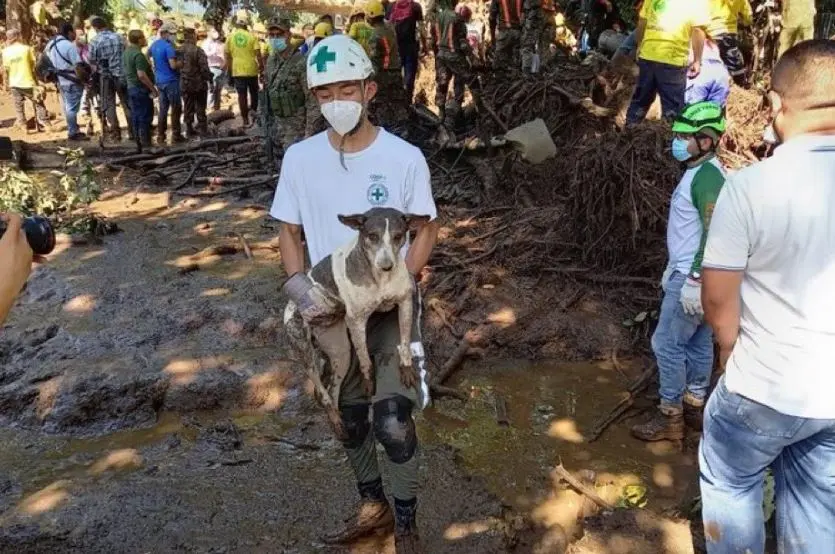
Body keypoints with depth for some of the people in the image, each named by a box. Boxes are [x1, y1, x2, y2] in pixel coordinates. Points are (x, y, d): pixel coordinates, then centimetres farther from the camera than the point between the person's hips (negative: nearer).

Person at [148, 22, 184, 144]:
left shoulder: (154, 45, 10)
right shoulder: (168, 46, -17)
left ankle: (160, 136, 13)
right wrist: (182, 63, -6)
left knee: (163, 108, 12)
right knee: (176, 108, 1)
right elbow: (173, 65, -23)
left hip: (159, 81, 8)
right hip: (171, 81, -8)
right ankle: (176, 135, 2)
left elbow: (147, 55, 27)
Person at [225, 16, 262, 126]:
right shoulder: (252, 36, 0)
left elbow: (228, 55, 5)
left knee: (242, 94, 3)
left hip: (237, 70, 1)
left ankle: (245, 118, 2)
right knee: (254, 92, 16)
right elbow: (258, 54, -6)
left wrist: (230, 70, 13)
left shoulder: (230, 37, 4)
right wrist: (261, 66, 3)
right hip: (251, 69, -1)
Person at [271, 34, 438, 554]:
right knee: (348, 415, 17)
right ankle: (373, 506, 40)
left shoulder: (404, 157, -13)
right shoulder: (300, 158, -5)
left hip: (390, 307, -3)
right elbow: (289, 232, 5)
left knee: (392, 422, -10)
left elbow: (426, 232, -5)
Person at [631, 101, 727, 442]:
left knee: (667, 343, -2)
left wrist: (694, 282, -27)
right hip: (688, 272, 10)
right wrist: (674, 268, 24)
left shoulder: (706, 176, -21)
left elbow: (713, 234, -26)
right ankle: (694, 406, 29)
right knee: (697, 343, 17)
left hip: (692, 278, -10)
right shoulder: (700, 172, 12)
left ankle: (670, 417, 10)